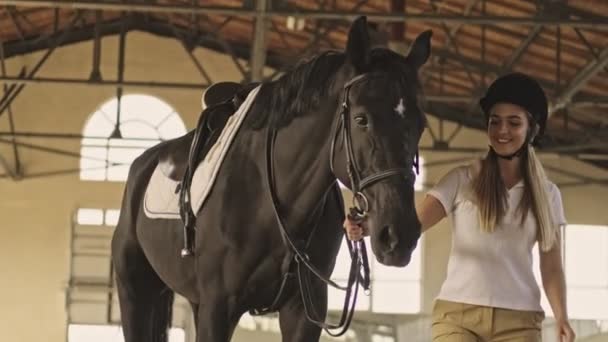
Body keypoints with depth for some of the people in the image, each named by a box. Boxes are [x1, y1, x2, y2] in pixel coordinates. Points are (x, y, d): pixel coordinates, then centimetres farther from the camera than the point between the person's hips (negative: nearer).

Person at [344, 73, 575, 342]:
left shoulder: (546, 194, 10)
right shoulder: (462, 181, 5)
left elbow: (551, 267, 9)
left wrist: (561, 317, -6)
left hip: (518, 319, 1)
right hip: (457, 313, -1)